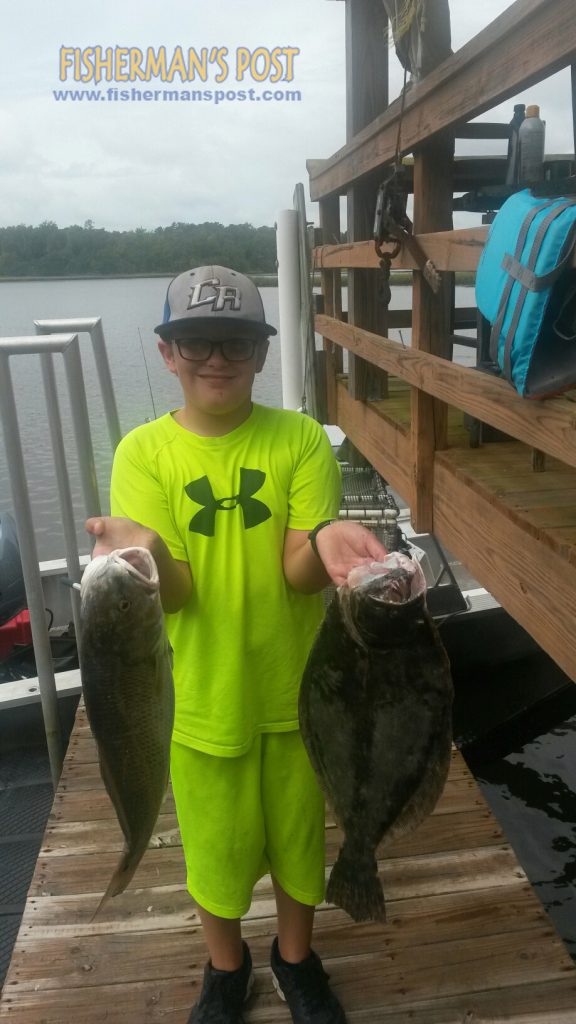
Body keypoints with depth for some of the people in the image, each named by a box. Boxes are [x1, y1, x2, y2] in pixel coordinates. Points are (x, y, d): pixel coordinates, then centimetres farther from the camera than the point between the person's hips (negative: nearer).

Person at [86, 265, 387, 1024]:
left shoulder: (301, 439, -10)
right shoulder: (143, 451, -9)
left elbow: (299, 575, -15)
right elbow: (175, 592, -16)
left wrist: (324, 541, -38)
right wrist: (146, 554, -38)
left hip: (294, 688, 1)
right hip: (202, 695, 0)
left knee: (298, 833, 20)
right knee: (215, 843, 19)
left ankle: (296, 959, 51)